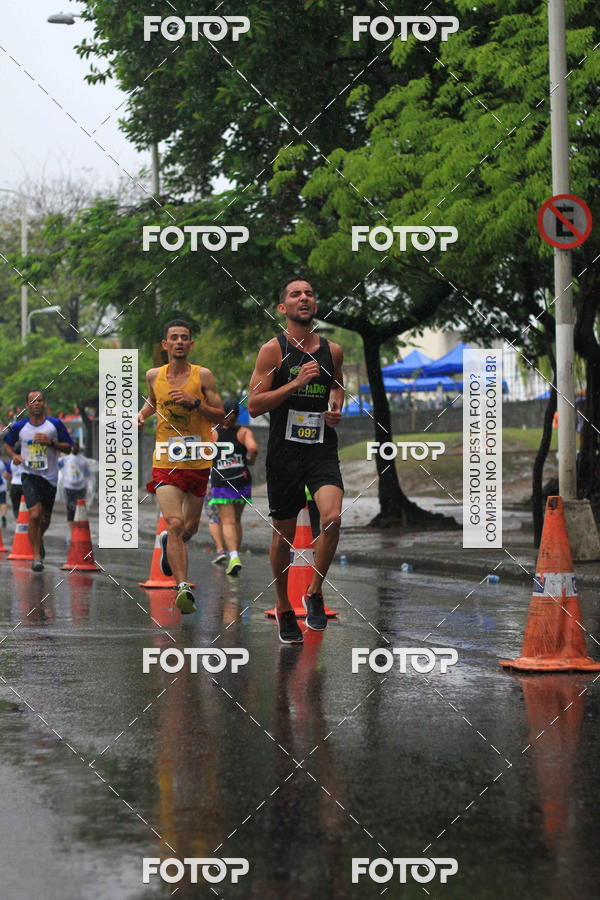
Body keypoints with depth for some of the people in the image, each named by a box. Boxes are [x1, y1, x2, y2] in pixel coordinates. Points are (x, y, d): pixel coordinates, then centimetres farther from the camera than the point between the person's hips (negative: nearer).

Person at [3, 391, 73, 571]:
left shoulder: (55, 424, -3)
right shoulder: (19, 427, 0)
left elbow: (68, 448, 0)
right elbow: (7, 443, 16)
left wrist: (51, 442, -17)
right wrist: (14, 455, -5)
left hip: (50, 477, 2)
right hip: (29, 475, -2)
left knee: (46, 517, 15)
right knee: (34, 515, -18)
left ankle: (39, 538, 49)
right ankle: (36, 556, -11)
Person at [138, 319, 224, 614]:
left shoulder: (203, 376, -3)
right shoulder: (154, 376, 4)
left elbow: (219, 416, -2)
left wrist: (194, 402, -17)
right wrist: (142, 414, 6)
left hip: (198, 462, 1)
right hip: (166, 462, -1)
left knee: (190, 527, 15)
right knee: (175, 523, -18)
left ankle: (169, 544, 50)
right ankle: (183, 587, -21)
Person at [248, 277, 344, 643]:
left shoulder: (333, 350, 8)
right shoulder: (273, 350, -4)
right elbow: (254, 406, -9)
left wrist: (337, 408, 8)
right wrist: (295, 383, -18)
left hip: (323, 451, 2)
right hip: (284, 452, -2)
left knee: (333, 517, -22)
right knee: (284, 534, 7)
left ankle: (315, 592, -2)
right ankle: (284, 608, 26)